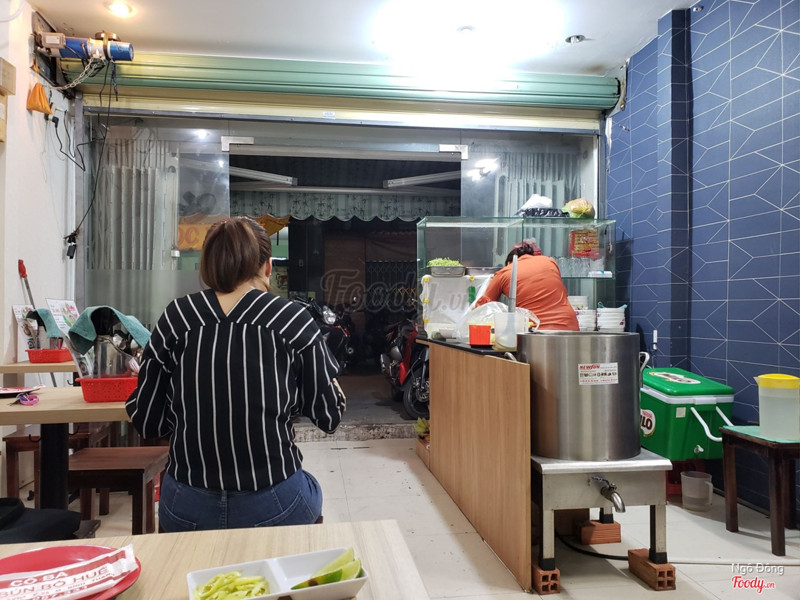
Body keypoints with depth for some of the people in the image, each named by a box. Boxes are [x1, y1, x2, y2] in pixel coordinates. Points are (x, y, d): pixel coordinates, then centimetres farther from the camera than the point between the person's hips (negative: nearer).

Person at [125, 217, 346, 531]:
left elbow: (146, 422, 1)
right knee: (310, 488, 30)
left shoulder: (174, 318, -5)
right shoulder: (293, 320, -10)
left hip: (185, 511, 2)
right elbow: (329, 417, -3)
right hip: (274, 507, -2)